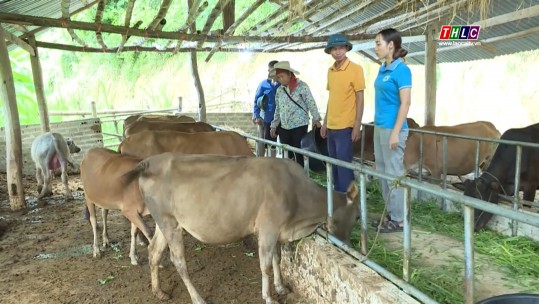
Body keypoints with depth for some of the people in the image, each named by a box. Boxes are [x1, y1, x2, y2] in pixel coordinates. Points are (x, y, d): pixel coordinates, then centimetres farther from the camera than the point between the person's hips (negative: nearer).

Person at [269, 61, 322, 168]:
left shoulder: (302, 86, -7)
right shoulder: (279, 90, 10)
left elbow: (311, 103, -11)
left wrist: (316, 119, -22)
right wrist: (274, 125, 15)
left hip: (299, 126, -5)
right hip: (284, 127, 5)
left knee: (299, 154, 0)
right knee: (286, 155, 10)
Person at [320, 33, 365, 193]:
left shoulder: (355, 69, -8)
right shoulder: (330, 70, 10)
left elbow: (360, 98, -9)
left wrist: (357, 126, -13)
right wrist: (325, 122, 14)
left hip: (345, 127, -6)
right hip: (331, 126, 7)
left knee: (344, 165, -3)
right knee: (334, 165, 14)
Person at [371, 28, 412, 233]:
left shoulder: (401, 70, -11)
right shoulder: (382, 69, 13)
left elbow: (405, 103, -16)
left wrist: (396, 132, -20)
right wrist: (379, 126, 17)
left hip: (392, 128, -9)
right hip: (379, 127, 9)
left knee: (394, 173, -2)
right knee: (382, 172, 13)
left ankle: (398, 219, 9)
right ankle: (390, 214, 25)